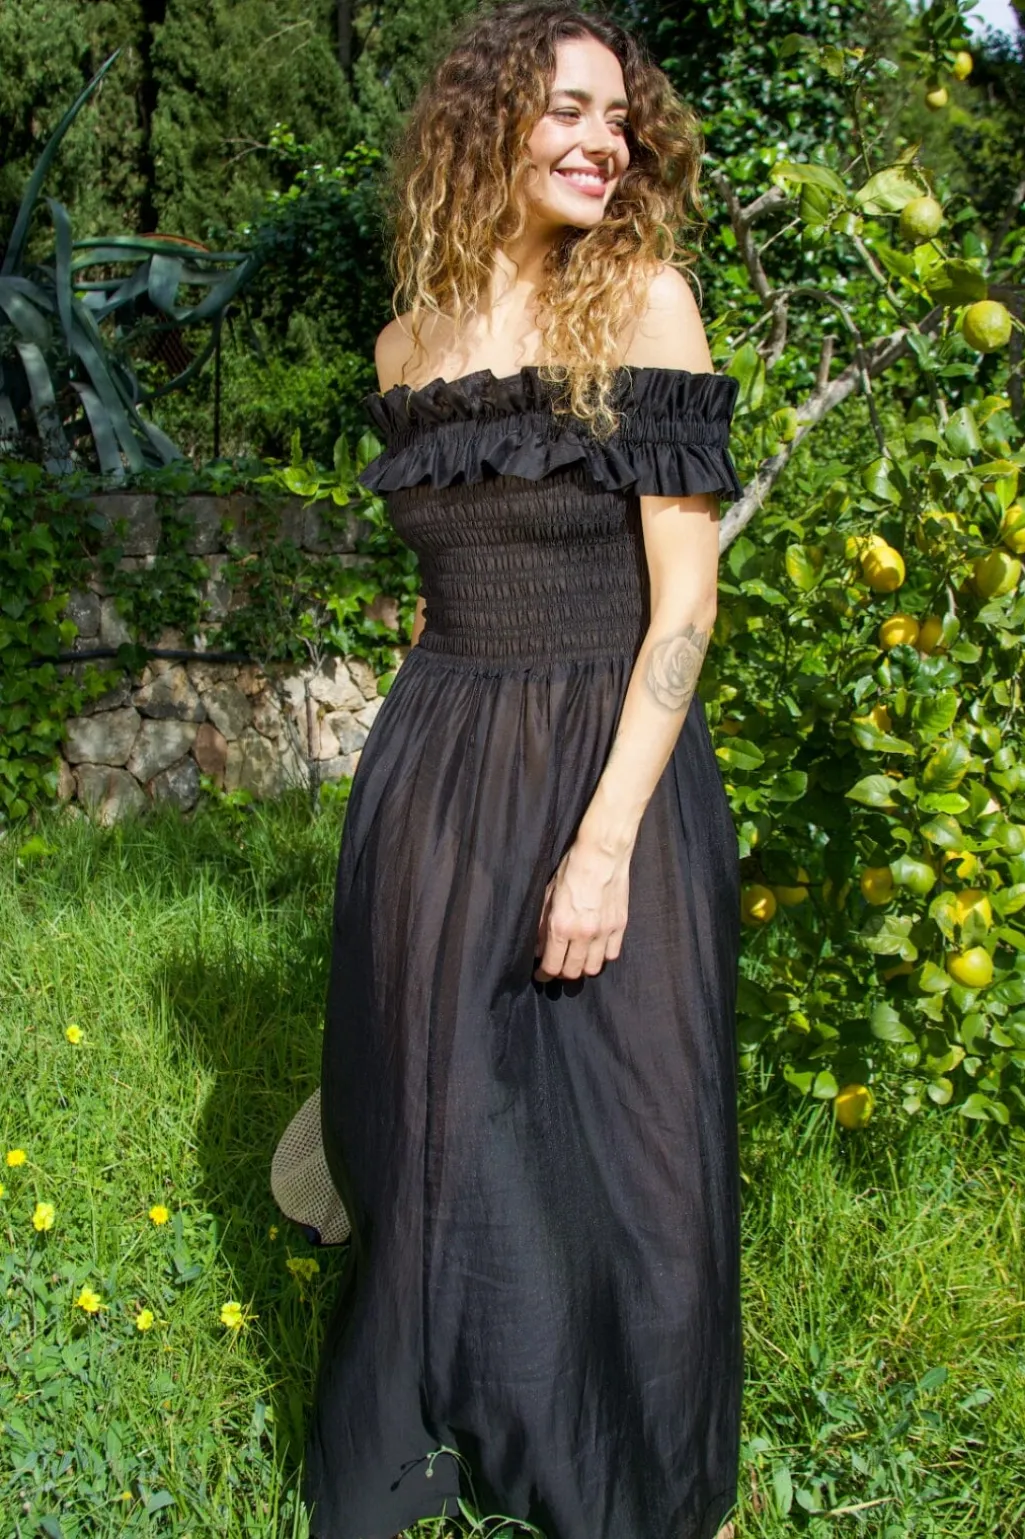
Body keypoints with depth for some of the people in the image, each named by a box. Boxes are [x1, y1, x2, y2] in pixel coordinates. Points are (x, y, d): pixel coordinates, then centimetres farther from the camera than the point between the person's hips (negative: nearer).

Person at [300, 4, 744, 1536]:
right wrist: (438, 780, 14)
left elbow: (684, 598, -11)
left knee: (622, 1142, 6)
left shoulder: (645, 297, -6)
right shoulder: (411, 343, 7)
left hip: (613, 768, -4)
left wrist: (605, 838, -17)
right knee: (431, 1123, 13)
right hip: (435, 773, 4)